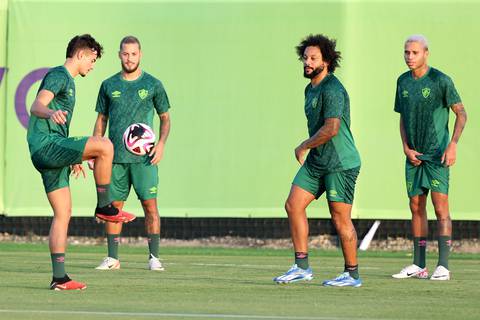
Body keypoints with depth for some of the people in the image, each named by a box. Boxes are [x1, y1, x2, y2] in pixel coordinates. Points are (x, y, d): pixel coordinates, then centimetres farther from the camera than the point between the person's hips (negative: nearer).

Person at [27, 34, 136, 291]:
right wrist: (51, 113, -46)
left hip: (49, 153, 11)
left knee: (63, 213, 5)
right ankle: (104, 207, -10)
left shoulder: (67, 81, 27)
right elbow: (36, 106, -23)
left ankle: (59, 278, 2)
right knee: (105, 145, -22)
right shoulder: (58, 75, -5)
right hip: (46, 145, -11)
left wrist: (72, 158, 42)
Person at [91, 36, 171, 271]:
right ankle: (112, 258, 7)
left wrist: (161, 143, -6)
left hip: (144, 157, -2)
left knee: (150, 204, -7)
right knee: (114, 205, 2)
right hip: (116, 155, 2)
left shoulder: (152, 84, 5)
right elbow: (101, 120, 15)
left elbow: (165, 118, 11)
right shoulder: (109, 86, 10)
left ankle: (154, 257, -3)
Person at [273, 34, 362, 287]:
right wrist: (308, 151, 14)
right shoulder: (311, 89, 14)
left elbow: (331, 128, -26)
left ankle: (352, 274, 7)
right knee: (293, 205, 1)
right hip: (316, 162, 9)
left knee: (340, 218, -5)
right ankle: (302, 267, 6)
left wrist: (303, 147, -14)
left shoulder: (332, 90, -17)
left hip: (341, 164, -9)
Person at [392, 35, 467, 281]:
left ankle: (443, 267, -13)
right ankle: (419, 266, 12)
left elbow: (461, 114, -7)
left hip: (437, 155, -6)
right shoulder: (403, 82, 9)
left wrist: (453, 145, -18)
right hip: (413, 155, 6)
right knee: (417, 207, 7)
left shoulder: (440, 81, -9)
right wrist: (406, 148, 3)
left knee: (440, 207, -10)